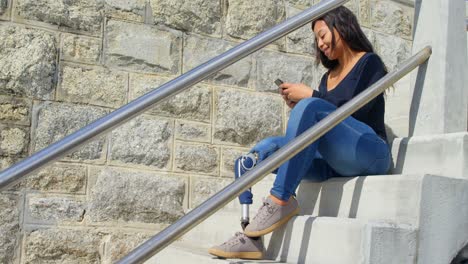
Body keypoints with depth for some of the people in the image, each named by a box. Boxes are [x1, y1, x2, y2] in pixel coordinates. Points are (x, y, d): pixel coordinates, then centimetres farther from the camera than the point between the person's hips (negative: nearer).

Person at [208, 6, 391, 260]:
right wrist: (297, 107, 2)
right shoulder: (328, 77, 23)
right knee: (265, 149, -16)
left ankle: (280, 201, -31)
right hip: (331, 163, 6)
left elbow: (358, 111, -10)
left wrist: (310, 96, -8)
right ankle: (251, 236, -27)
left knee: (310, 107, -30)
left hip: (369, 152, -6)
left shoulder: (369, 63, 6)